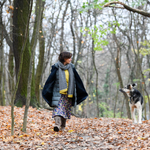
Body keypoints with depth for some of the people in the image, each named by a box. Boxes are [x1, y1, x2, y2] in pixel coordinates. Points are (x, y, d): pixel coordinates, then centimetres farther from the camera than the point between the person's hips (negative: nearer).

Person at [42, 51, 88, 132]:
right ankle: (57, 124, -26)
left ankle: (62, 126, 18)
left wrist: (82, 91, 10)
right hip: (58, 91, -4)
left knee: (66, 109, 8)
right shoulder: (56, 67, -5)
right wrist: (46, 91, -8)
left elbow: (77, 80, 10)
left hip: (68, 93, 4)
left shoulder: (71, 67, 6)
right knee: (58, 107, -15)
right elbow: (50, 79, -5)